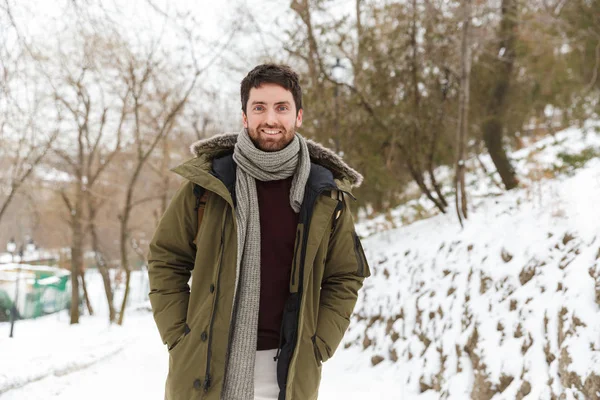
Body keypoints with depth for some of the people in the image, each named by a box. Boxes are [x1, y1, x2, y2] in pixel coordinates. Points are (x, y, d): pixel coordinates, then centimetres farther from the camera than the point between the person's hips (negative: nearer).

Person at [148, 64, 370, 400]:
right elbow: (166, 262, 4)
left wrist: (316, 348, -2)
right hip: (204, 370, 0)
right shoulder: (207, 182, -3)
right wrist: (179, 338, -3)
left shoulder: (326, 194, 0)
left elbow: (344, 278, 7)